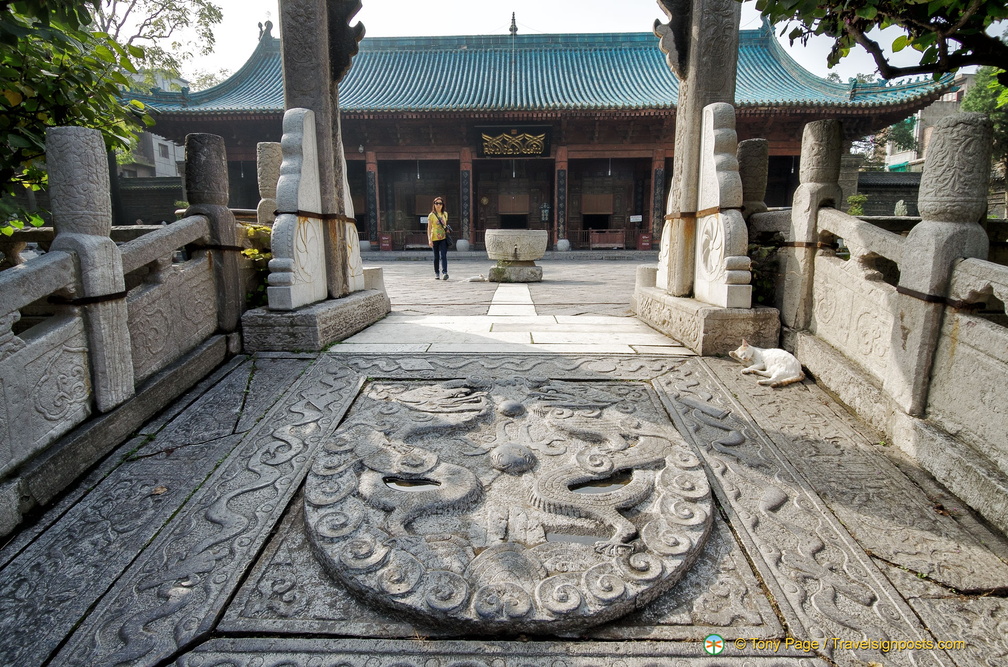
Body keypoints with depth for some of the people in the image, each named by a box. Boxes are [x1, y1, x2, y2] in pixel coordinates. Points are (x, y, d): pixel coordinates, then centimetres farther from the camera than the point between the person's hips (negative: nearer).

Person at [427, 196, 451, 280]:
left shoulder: (445, 214, 10)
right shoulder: (431, 215, -1)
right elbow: (429, 228, -4)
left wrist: (447, 229, 5)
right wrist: (429, 240, -12)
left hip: (443, 238, 2)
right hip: (435, 239, -2)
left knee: (443, 256, -12)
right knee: (436, 257, 6)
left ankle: (444, 272, -21)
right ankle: (436, 273, 18)